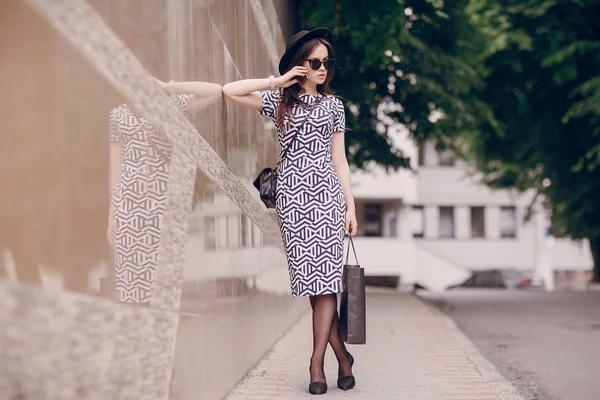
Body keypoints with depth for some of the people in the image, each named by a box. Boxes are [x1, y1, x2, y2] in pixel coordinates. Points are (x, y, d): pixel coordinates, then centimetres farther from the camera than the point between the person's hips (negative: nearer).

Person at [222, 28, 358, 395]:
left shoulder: (333, 104, 15)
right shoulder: (279, 100, 12)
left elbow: (339, 159, 12)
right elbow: (230, 90, 0)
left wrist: (351, 207, 5)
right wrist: (278, 82, 1)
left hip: (326, 192, 0)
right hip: (292, 194, 0)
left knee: (324, 276, -10)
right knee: (310, 276, -4)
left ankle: (317, 363, -9)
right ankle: (343, 357, 6)